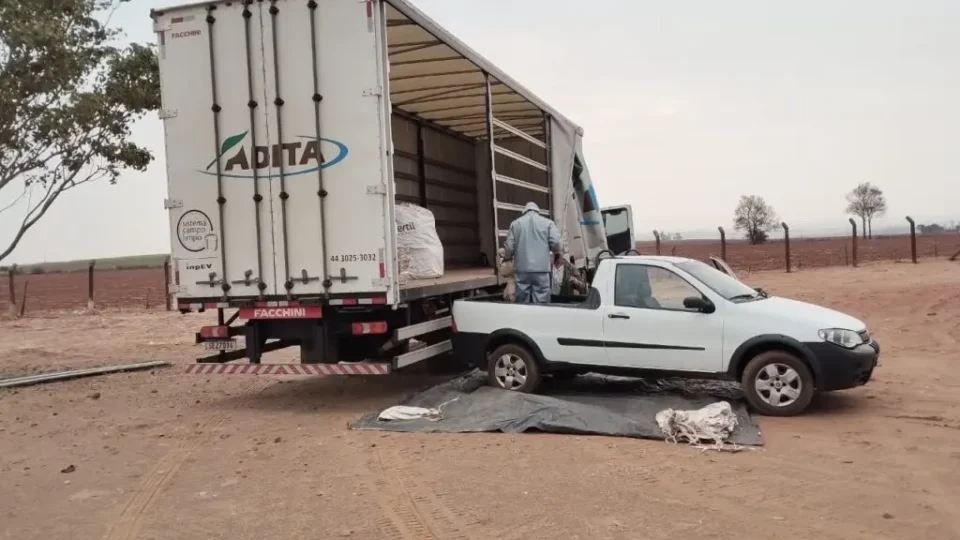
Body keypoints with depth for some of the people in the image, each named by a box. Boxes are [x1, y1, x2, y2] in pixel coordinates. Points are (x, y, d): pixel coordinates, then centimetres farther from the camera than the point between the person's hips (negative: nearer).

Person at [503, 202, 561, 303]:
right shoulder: (548, 223, 6)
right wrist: (556, 252, 19)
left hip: (521, 269, 2)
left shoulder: (515, 223, 9)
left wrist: (508, 256, 26)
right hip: (541, 269, -2)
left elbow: (509, 247, 4)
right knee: (541, 304, -1)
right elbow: (555, 243, -4)